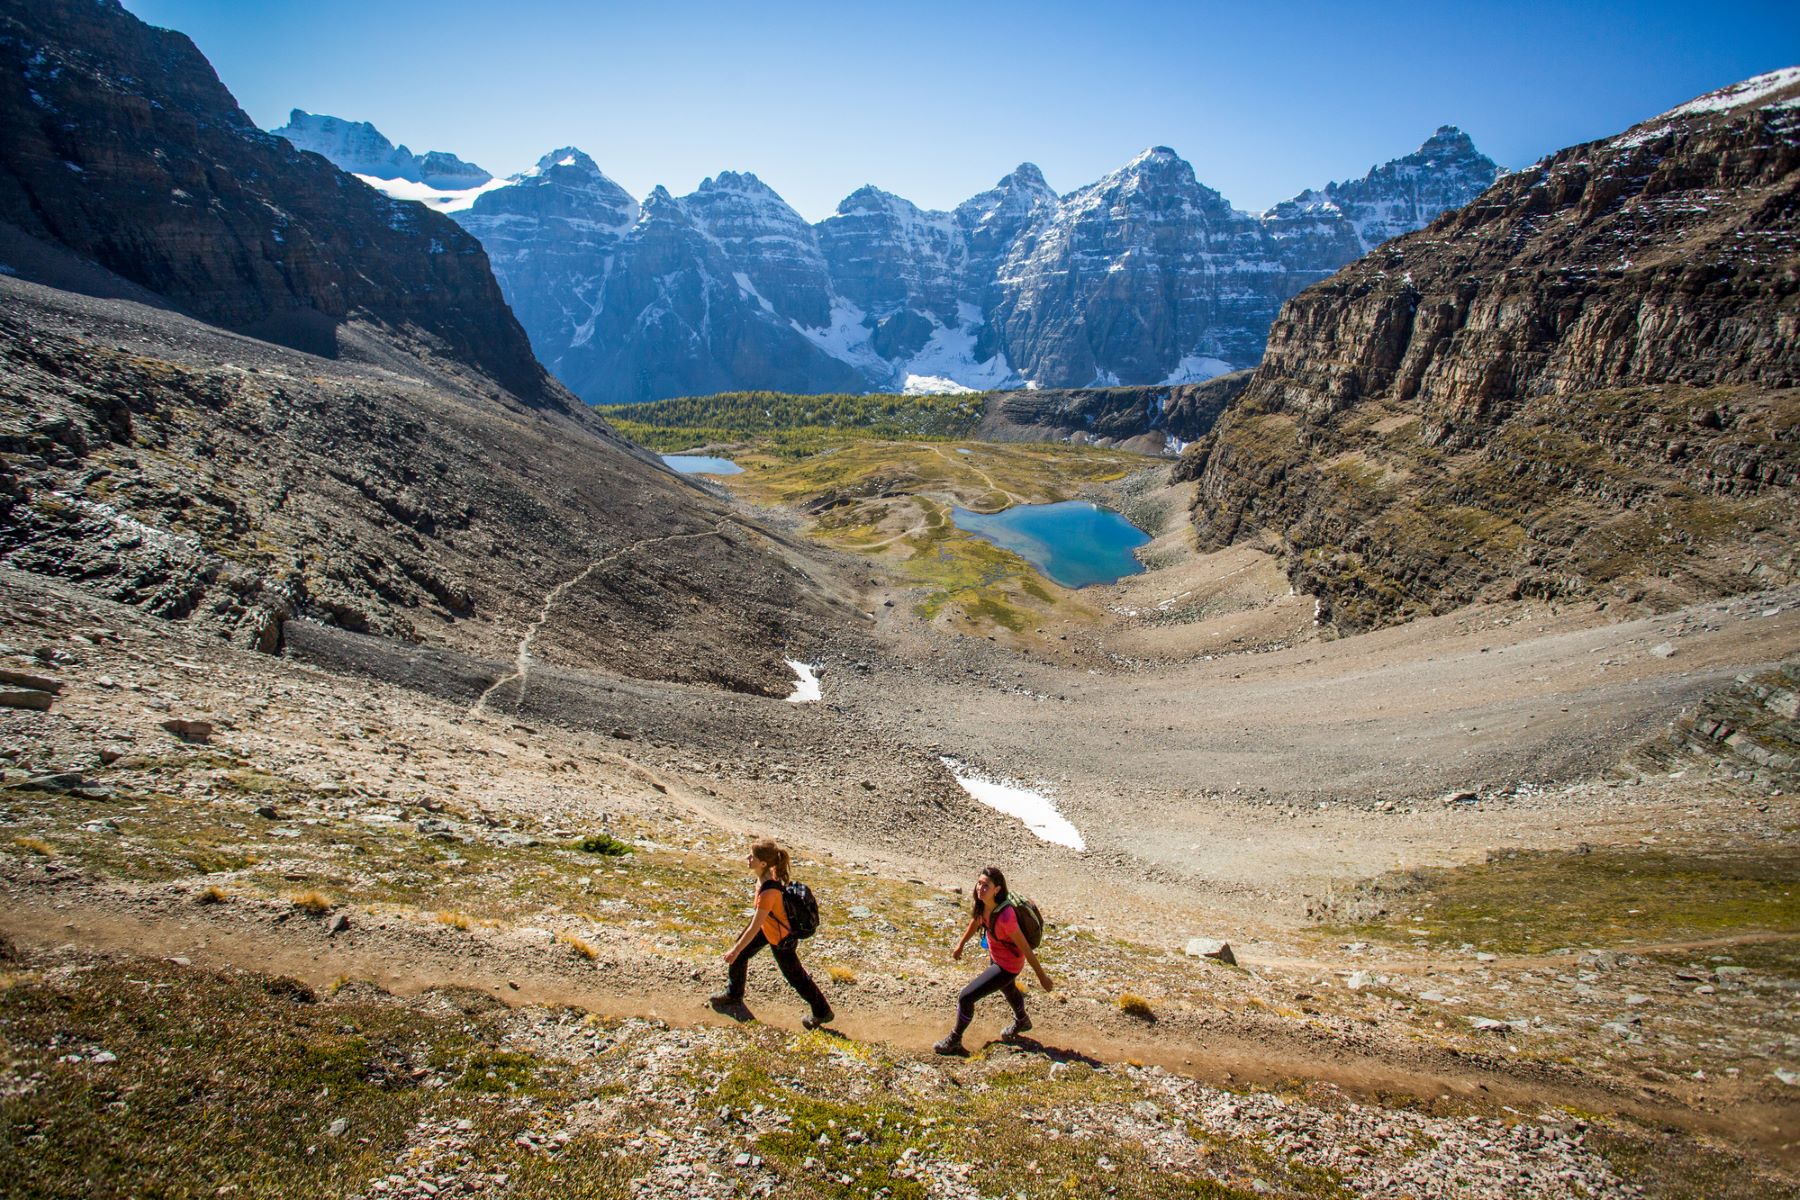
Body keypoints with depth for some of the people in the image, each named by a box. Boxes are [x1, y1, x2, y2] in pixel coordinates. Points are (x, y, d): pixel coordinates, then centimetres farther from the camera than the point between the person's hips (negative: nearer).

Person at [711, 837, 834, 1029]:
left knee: (794, 974, 12)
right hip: (767, 924, 8)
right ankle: (733, 995, 45)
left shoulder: (768, 892, -42)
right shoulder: (767, 872, -18)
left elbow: (754, 927, -32)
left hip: (780, 936, -8)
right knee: (739, 955, 18)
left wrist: (736, 950, -20)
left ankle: (822, 1012, 33)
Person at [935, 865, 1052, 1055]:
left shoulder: (1005, 916, -41)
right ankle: (1021, 1022, 67)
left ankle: (954, 1041, 21)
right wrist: (961, 945, 14)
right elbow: (975, 921, 4)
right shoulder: (982, 903, -19)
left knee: (966, 997, -5)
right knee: (1008, 989, 35)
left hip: (1007, 966, -8)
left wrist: (1042, 977, -19)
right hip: (995, 956, 8)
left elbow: (1025, 948, -30)